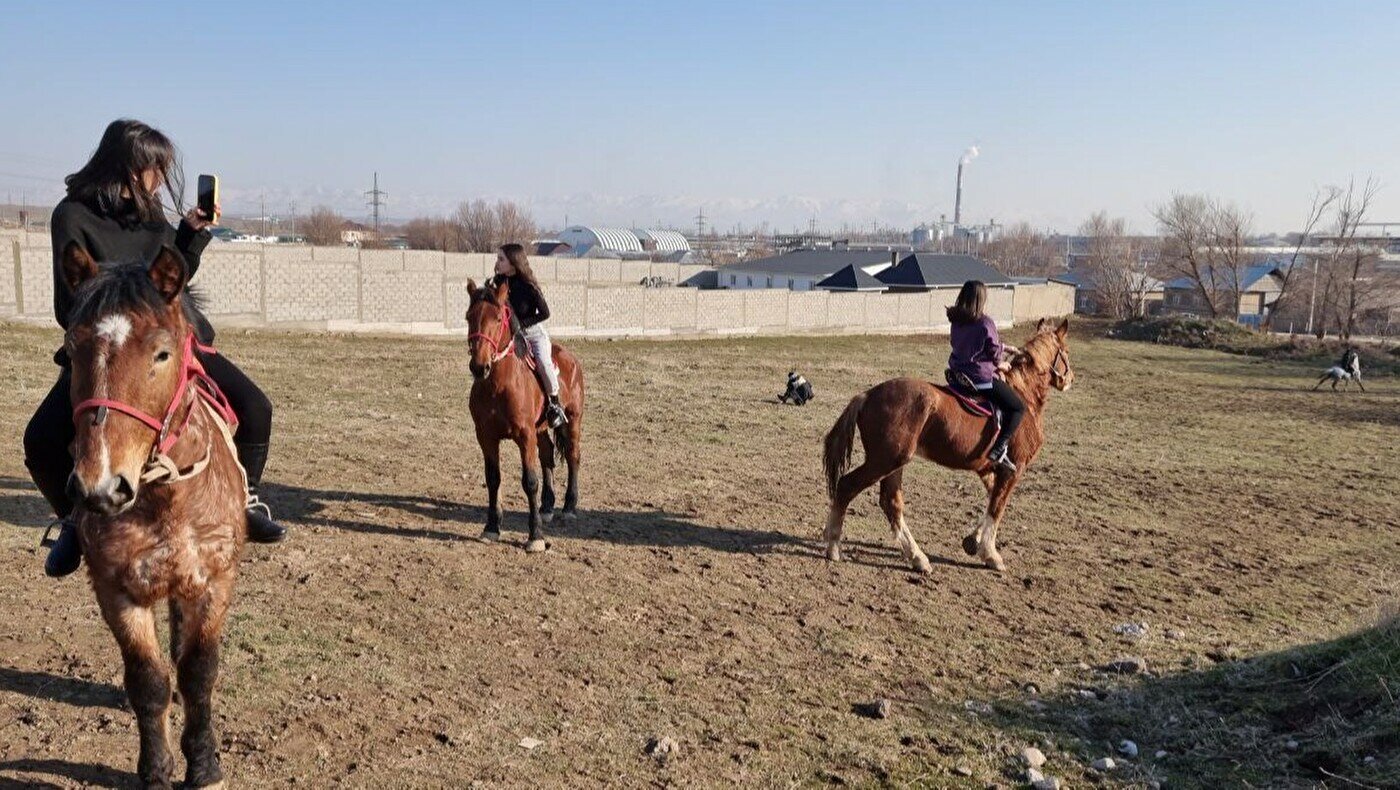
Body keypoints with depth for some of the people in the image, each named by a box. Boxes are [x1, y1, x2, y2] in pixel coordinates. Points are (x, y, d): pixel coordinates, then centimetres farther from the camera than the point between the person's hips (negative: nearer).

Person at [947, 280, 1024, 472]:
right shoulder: (985, 323, -18)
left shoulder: (956, 321, 5)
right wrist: (1000, 366, 14)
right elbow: (994, 353, -10)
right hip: (982, 377, -8)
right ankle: (999, 450, -10)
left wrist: (1006, 347, 22)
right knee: (1018, 407, 3)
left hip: (958, 373, 8)